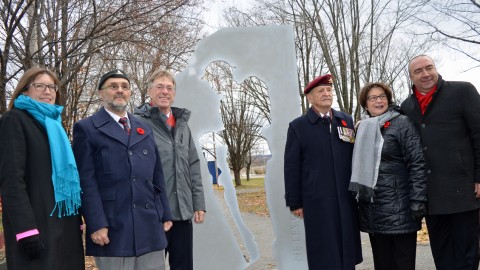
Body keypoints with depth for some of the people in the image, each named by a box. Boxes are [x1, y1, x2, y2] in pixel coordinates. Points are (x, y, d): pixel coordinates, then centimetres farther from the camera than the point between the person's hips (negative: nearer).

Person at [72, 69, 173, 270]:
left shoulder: (145, 129, 17)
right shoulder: (87, 129, 1)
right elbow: (86, 181, -8)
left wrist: (165, 214, 11)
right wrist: (96, 224, -14)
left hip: (150, 226, 5)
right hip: (112, 228, -5)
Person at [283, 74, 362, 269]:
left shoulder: (347, 121, 10)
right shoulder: (298, 126, 0)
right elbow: (292, 167, -2)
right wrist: (295, 202, -5)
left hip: (346, 198, 4)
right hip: (317, 200, -3)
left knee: (347, 251, 12)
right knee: (324, 254, 5)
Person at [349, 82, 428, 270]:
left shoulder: (402, 123, -4)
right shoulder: (363, 129, 12)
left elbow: (418, 164, -10)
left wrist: (418, 201, -16)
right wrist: (359, 199, 13)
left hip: (399, 209, -5)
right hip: (372, 211, 5)